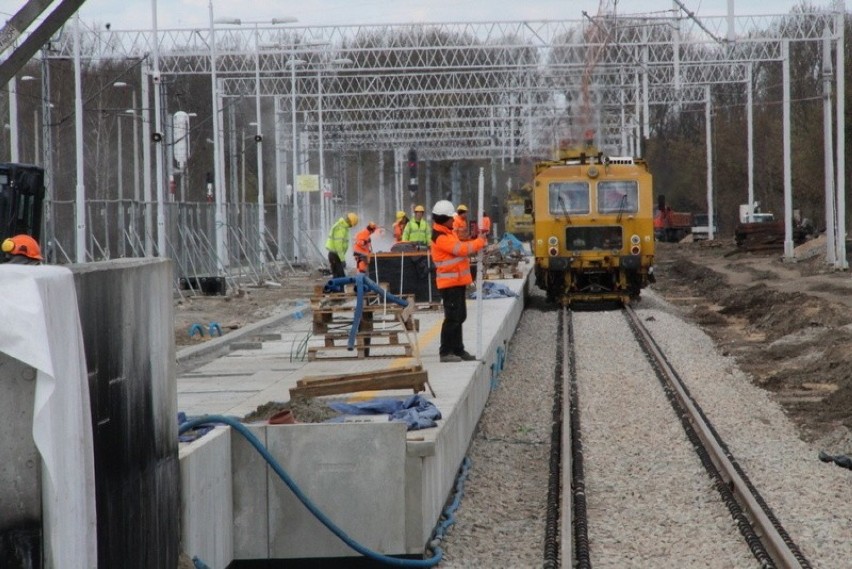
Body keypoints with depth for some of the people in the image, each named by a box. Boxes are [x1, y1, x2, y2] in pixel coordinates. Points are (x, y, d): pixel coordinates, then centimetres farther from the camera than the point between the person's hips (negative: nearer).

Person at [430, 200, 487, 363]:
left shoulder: (448, 233, 16)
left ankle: (457, 349, 22)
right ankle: (446, 352, -7)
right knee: (452, 317, -10)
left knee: (459, 316, 15)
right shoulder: (441, 237, -18)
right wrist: (479, 242, -11)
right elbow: (461, 249, -23)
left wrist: (475, 245, -1)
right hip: (450, 282, -11)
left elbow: (460, 247, 17)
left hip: (458, 281, 11)